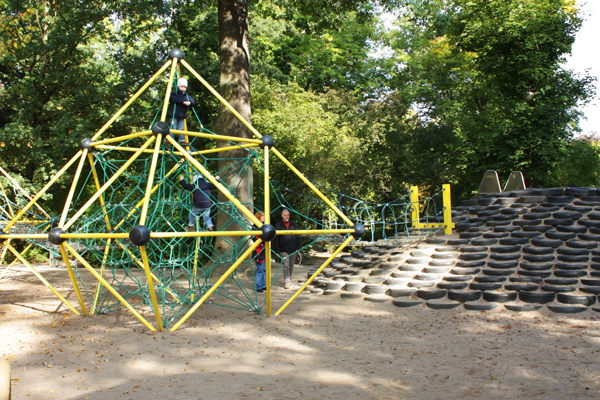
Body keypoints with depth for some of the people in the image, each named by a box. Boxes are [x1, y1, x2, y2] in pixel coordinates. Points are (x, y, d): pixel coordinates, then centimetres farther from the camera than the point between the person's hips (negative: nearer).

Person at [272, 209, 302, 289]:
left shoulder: (293, 224, 9)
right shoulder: (278, 225, 1)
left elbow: (298, 237, 11)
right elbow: (275, 239, 2)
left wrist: (298, 248, 2)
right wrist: (277, 251, -4)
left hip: (292, 249, 3)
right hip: (283, 250, -3)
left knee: (291, 266, 12)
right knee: (286, 266, -10)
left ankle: (289, 280, 29)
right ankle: (287, 282, -8)